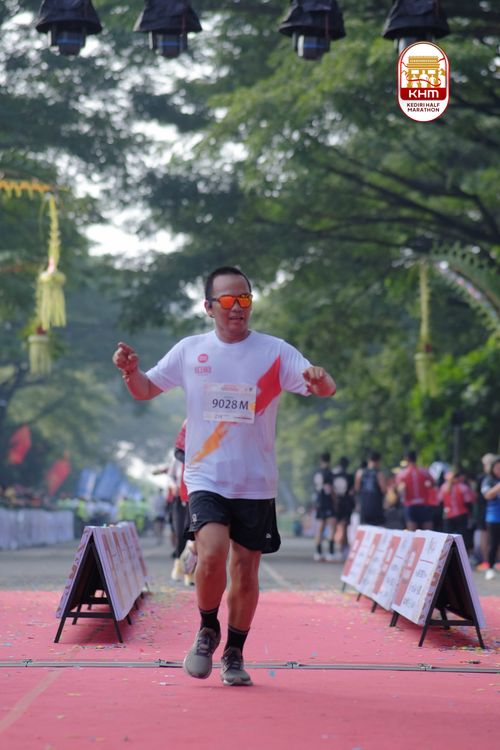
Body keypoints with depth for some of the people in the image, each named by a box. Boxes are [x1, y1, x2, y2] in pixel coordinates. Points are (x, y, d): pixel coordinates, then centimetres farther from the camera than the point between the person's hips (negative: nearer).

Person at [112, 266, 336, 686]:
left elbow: (323, 388, -11)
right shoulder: (190, 351, 4)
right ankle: (207, 630, 6)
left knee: (245, 572, 6)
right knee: (212, 554, -21)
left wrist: (320, 380, -36)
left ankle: (234, 654, 26)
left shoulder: (275, 352, -2)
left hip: (256, 483, 1)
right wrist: (130, 370, -9)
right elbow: (146, 390, 13)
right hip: (206, 478, 0)